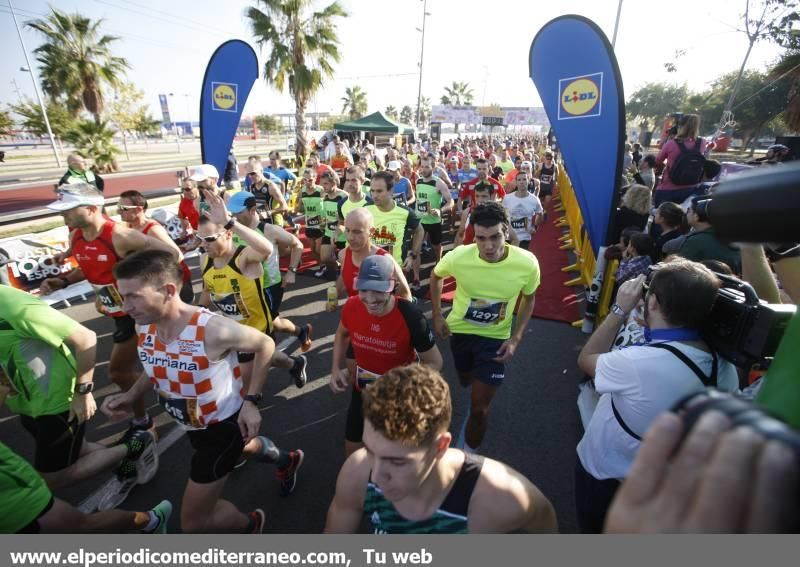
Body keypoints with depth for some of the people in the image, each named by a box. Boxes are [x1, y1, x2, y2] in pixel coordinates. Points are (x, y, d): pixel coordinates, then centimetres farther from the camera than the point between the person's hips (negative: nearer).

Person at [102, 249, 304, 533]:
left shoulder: (212, 329, -36)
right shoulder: (143, 327, -13)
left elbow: (265, 344, -21)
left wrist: (251, 401, -24)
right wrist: (130, 396, -9)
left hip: (223, 424, -7)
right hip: (194, 425, 8)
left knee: (194, 520, 5)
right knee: (242, 447, 35)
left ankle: (249, 524, 38)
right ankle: (287, 461, 67)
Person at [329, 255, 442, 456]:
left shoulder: (410, 317, -32)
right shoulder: (351, 307, -20)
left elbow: (435, 363, -18)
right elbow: (342, 334, 5)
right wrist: (336, 368, -7)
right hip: (362, 391, 4)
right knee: (352, 451, 20)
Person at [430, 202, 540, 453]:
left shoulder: (527, 263, -27)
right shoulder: (458, 257, -28)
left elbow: (528, 299, -4)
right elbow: (435, 276, -3)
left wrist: (516, 338, -12)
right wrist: (437, 315, -5)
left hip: (496, 338, -1)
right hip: (460, 330, 2)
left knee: (479, 408, 1)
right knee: (465, 381, 29)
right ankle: (481, 382, 67)